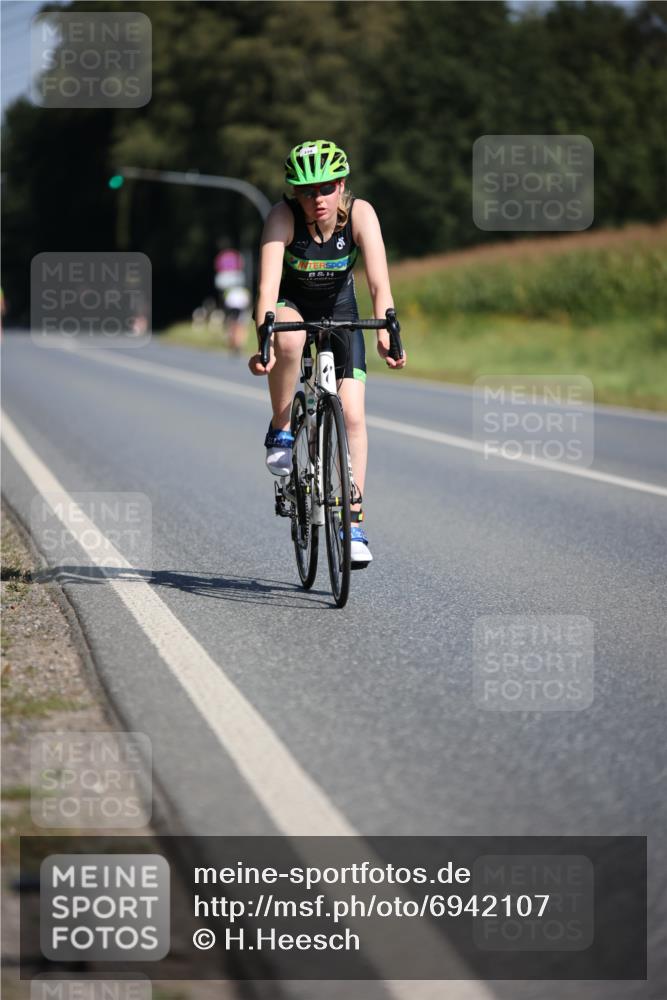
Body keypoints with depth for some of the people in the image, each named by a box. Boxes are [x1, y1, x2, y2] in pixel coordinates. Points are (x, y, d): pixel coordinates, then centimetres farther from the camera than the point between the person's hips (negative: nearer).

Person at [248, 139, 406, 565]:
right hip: (291, 302, -1)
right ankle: (280, 431, -15)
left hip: (339, 306, 1)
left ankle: (354, 521, -3)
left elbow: (379, 282, -34)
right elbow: (268, 285, -39)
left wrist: (386, 333, -51)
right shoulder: (283, 216, -30)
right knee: (289, 340, -39)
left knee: (352, 414, -11)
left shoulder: (360, 213, -27)